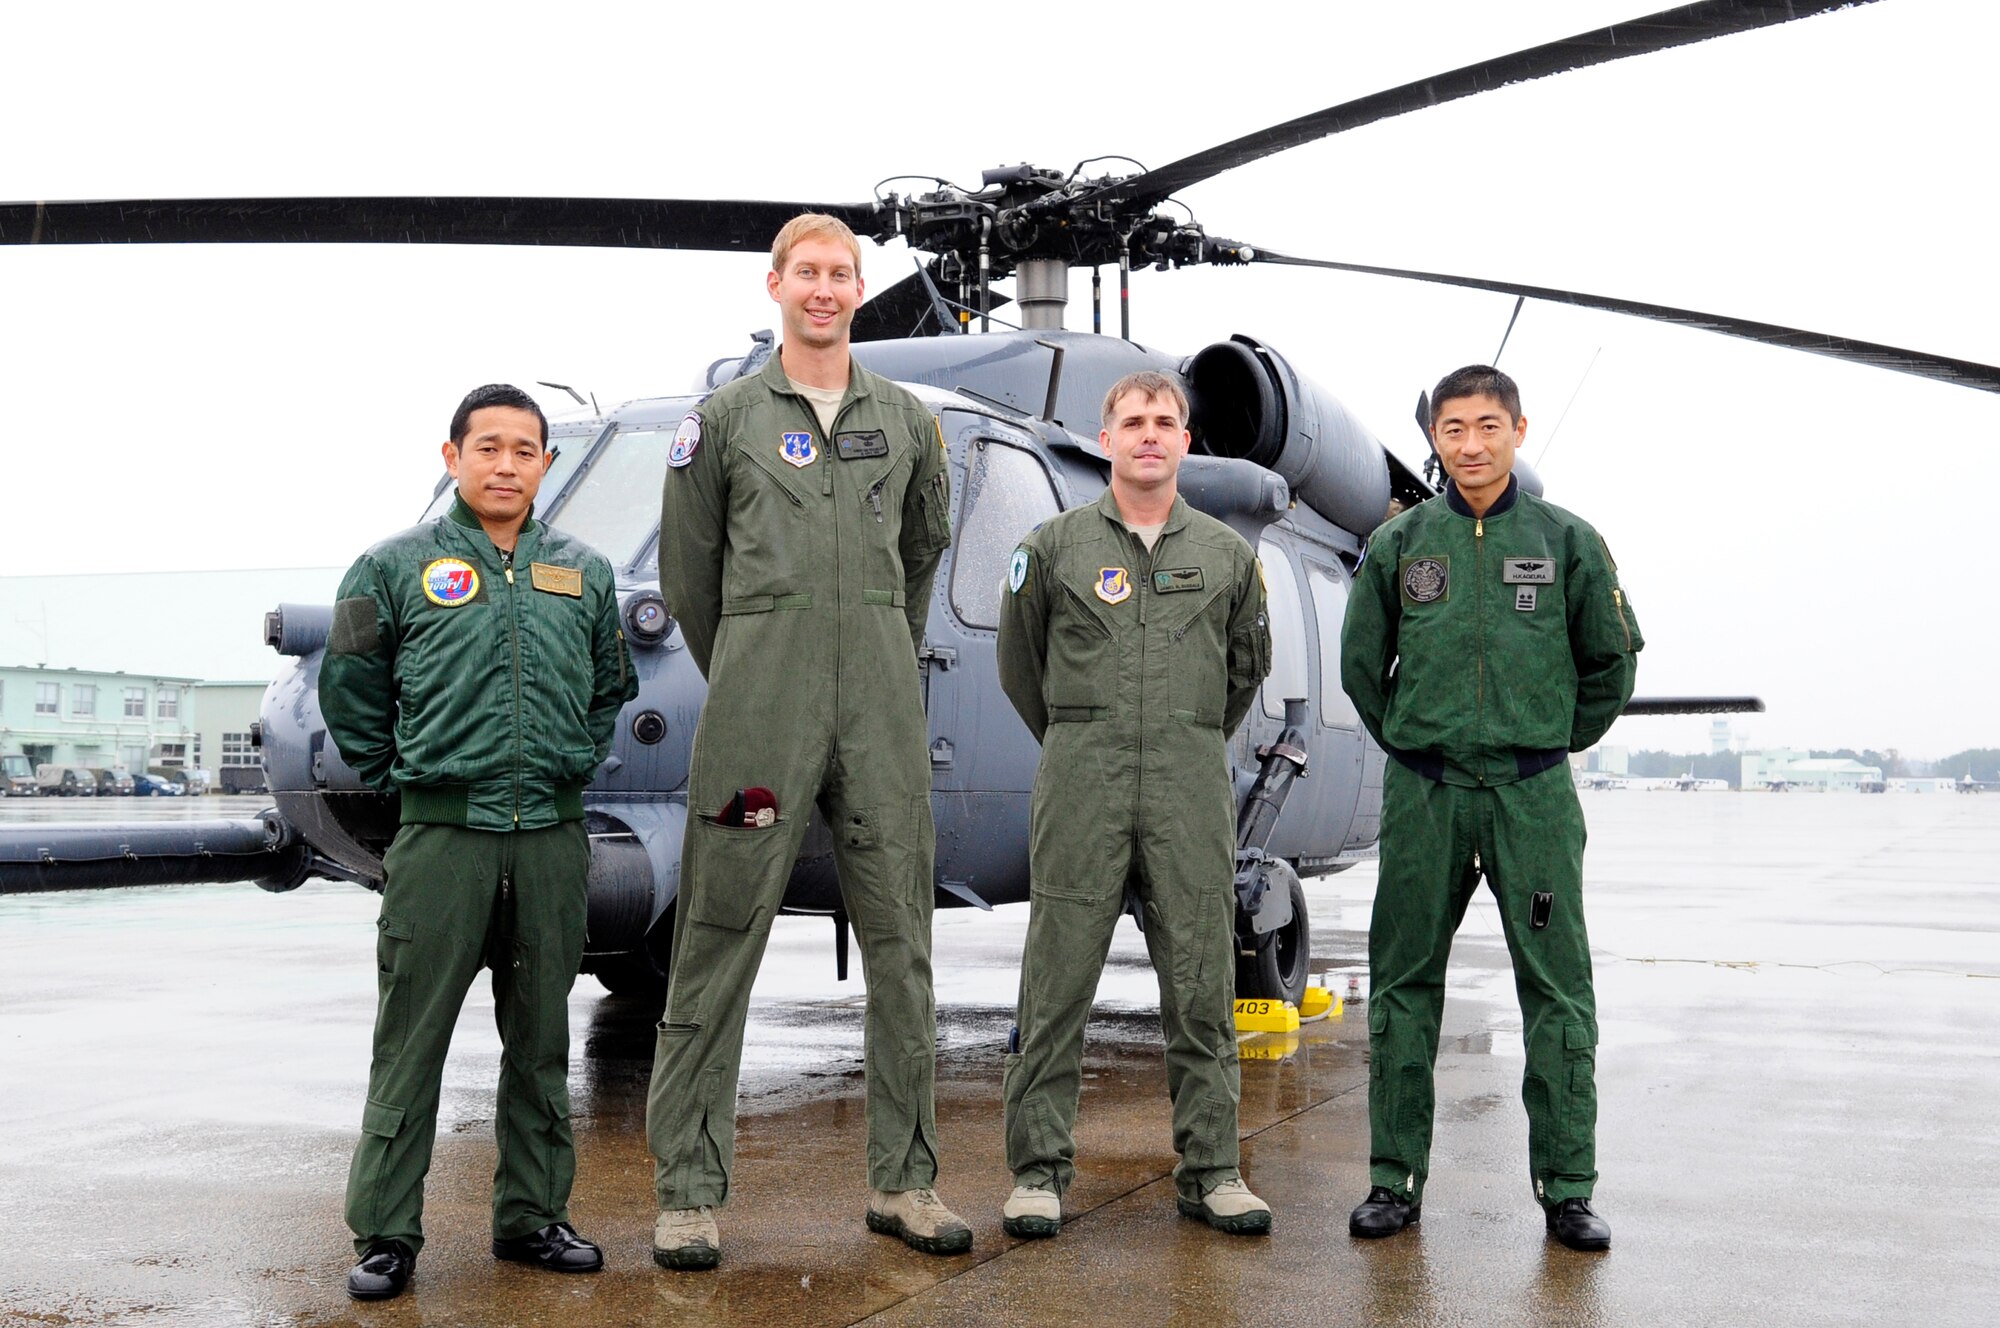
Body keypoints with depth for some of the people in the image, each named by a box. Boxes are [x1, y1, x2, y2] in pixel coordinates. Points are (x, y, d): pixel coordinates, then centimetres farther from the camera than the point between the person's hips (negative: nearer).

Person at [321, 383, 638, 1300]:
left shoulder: (585, 573, 11)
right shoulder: (396, 567, 2)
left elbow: (610, 690, 22)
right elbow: (350, 691, 8)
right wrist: (400, 778, 6)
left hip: (552, 837, 3)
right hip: (442, 835, -3)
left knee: (540, 1041, 11)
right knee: (411, 1043, 1)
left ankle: (533, 1215, 22)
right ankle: (385, 1235, 10)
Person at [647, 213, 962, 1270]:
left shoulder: (908, 421, 13)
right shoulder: (724, 419, 6)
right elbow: (688, 575, 11)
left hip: (883, 710, 3)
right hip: (758, 707, -3)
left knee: (900, 945, 5)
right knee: (718, 945, -2)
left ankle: (902, 1181, 16)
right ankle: (688, 1191, 7)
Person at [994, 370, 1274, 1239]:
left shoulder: (1227, 555, 11)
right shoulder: (1054, 547, 5)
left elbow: (1248, 664, 24)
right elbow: (1020, 662, 16)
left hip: (1191, 789, 2)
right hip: (1082, 784, -1)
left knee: (1201, 989, 3)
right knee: (1058, 984, 0)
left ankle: (1210, 1171, 13)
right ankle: (1039, 1168, 9)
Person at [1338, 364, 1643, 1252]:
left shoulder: (1567, 541, 3)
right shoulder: (1398, 544, 6)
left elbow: (1612, 659, 12)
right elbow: (1361, 663, 15)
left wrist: (1557, 742, 12)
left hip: (1533, 795, -1)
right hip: (1423, 795, 1)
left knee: (1557, 989, 1)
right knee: (1403, 986, 5)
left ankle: (1567, 1188, 11)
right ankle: (1395, 1178, 15)